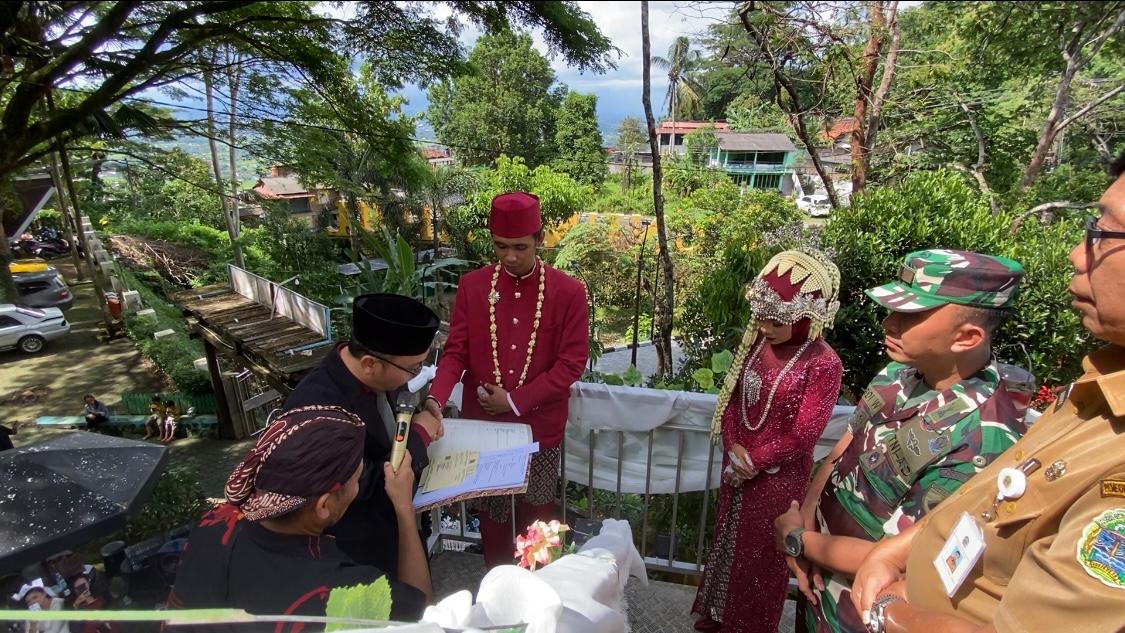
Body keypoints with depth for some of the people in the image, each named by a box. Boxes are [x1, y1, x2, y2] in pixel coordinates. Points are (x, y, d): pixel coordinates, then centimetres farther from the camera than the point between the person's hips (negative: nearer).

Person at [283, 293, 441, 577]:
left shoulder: (372, 376, -13)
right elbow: (366, 487, -31)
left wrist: (420, 422, -11)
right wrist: (418, 435, -23)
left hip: (395, 521, 7)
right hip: (361, 551, -7)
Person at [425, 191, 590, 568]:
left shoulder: (569, 292, -9)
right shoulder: (471, 286, -3)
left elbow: (572, 363, -10)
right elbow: (456, 351, -3)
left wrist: (516, 401, -14)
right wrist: (436, 398, -21)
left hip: (540, 427, -1)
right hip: (483, 424, 2)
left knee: (536, 515, 16)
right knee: (492, 514, 16)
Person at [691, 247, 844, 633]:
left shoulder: (823, 364, -21)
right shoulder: (757, 342, -3)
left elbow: (804, 434, -19)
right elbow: (732, 396, 2)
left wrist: (754, 460, -14)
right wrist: (733, 448, -9)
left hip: (778, 475, -6)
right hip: (738, 466, 6)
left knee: (760, 554, 14)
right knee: (728, 540, 22)